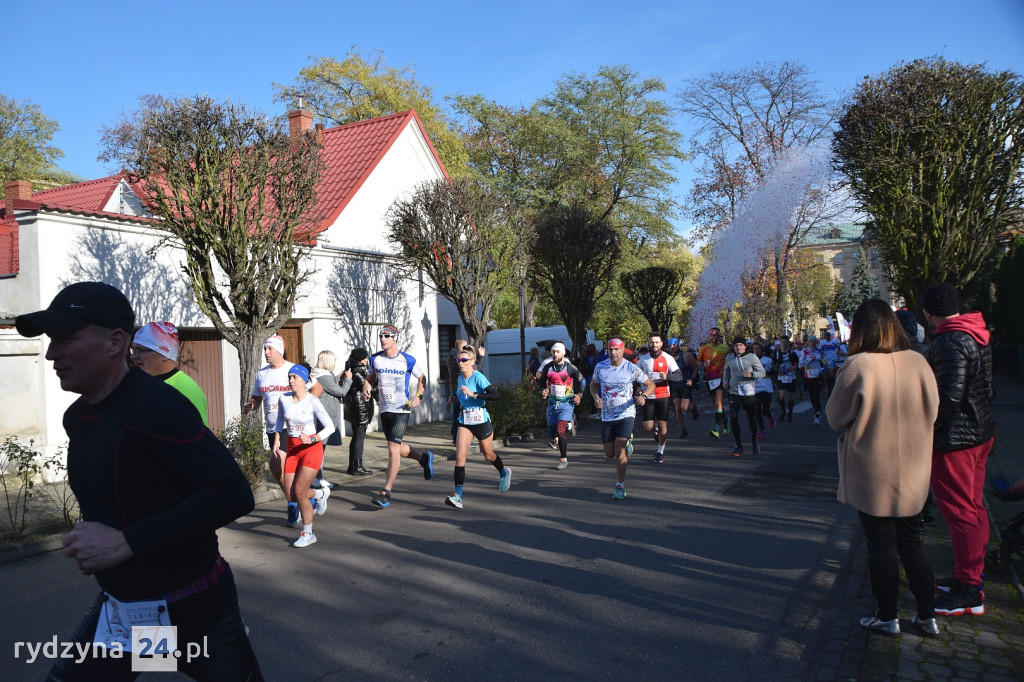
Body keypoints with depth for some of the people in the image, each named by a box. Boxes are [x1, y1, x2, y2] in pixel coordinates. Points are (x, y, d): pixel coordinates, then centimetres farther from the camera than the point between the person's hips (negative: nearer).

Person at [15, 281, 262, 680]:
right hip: (116, 610, 7)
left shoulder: (155, 406, -23)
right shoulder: (77, 417, 4)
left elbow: (234, 494, -33)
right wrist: (92, 542, 4)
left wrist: (124, 542, -30)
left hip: (195, 614, -7)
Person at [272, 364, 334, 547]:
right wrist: (276, 441, 10)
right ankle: (320, 493, 35)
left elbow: (330, 427, -11)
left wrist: (312, 439, -23)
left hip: (311, 448, -5)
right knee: (290, 496, 3)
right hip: (292, 449, 5)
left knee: (299, 492, -12)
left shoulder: (313, 402, -14)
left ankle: (307, 534, 7)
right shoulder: (283, 399, -1)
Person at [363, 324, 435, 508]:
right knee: (396, 448, 15)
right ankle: (424, 458, 43)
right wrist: (366, 390, -6)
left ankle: (386, 493, -8)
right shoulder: (375, 359, 2)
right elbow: (369, 378, 16)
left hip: (401, 409, -5)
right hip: (384, 409, 5)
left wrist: (418, 396, -9)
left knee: (393, 448, -13)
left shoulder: (407, 360, -7)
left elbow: (422, 378, 6)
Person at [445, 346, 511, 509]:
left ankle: (504, 473, 48)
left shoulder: (478, 377, -15)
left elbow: (494, 395, -29)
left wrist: (473, 394, -32)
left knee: (488, 455, 15)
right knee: (460, 456, -11)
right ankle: (457, 496, -13)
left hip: (481, 421, -5)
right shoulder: (460, 378, 6)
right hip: (465, 422, 5)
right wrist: (457, 399, 12)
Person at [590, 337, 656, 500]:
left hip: (626, 414, -3)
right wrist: (596, 398, -6)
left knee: (619, 450, -16)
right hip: (607, 416, 3)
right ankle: (627, 444, 41)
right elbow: (593, 385, 14)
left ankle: (620, 486, -1)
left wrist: (643, 396, -17)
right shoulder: (600, 367, -2)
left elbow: (650, 384, 4)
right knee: (610, 454, 6)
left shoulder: (632, 369, -8)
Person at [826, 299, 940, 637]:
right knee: (911, 540, 19)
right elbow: (932, 411, 5)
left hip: (872, 474, -4)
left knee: (881, 544, 9)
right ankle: (927, 616, 26)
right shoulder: (918, 362, -6)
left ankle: (887, 617, 21)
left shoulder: (858, 366, -19)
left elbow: (836, 418, -10)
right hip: (913, 472, 4)